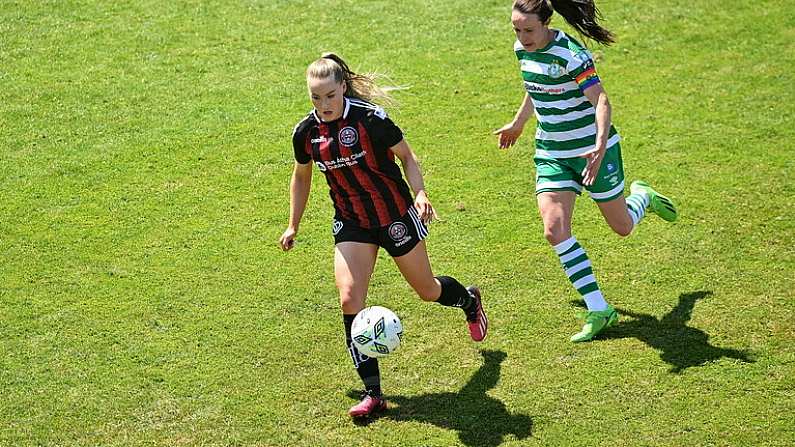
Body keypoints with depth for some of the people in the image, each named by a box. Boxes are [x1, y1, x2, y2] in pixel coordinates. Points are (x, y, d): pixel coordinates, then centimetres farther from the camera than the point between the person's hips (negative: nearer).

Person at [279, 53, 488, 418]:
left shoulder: (369, 118, -20)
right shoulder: (305, 133, -6)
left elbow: (407, 157, -8)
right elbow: (301, 177, 12)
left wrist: (419, 193, -23)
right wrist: (293, 226, 14)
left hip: (395, 216, -3)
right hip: (351, 223, 3)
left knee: (427, 290, 11)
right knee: (349, 299, -13)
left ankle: (470, 301, 50)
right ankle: (372, 392, -4)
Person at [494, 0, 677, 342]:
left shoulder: (570, 54, -23)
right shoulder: (522, 49, -1)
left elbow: (601, 101, -30)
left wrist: (600, 146, -45)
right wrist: (517, 124, 31)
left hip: (593, 149, -6)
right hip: (551, 155, 6)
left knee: (622, 227, 9)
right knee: (554, 229, -13)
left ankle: (642, 197, 47)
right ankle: (599, 310, -5)